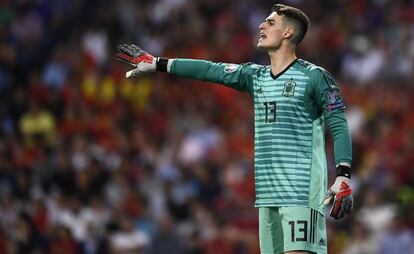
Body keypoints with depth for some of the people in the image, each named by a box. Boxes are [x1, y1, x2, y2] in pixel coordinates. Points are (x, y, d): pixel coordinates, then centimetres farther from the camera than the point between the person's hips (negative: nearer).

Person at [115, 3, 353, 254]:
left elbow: (339, 127, -6)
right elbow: (210, 70, 19)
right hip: (268, 193, 7)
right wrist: (156, 63, 19)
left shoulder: (315, 77, -3)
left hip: (302, 192, -7)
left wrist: (343, 176, -17)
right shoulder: (255, 76, 16)